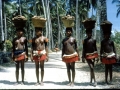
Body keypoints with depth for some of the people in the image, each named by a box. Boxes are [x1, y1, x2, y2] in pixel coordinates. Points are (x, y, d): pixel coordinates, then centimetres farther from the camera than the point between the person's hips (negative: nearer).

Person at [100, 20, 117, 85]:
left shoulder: (111, 41, 1)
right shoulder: (102, 41, 3)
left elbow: (114, 49, 3)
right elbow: (101, 49, 5)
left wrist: (115, 56, -3)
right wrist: (101, 56, 1)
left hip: (111, 56, 0)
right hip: (105, 56, 0)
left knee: (110, 68, 5)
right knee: (106, 68, 6)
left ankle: (111, 80, 11)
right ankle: (106, 80, 13)